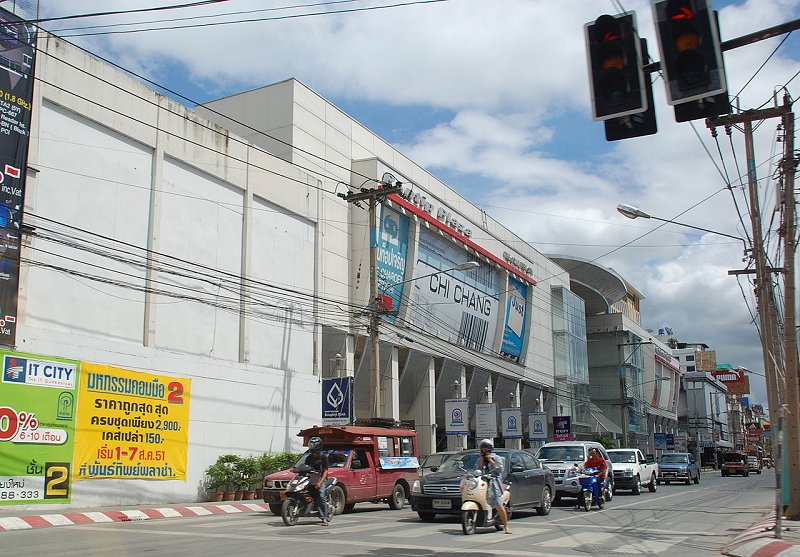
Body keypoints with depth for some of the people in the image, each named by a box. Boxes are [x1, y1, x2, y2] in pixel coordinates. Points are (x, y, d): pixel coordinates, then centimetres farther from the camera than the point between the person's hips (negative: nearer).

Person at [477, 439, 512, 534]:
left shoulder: (496, 458, 11)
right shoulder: (480, 460, 22)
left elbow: (500, 469, -3)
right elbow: (478, 470, 7)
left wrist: (490, 460, -4)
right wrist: (482, 459, 1)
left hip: (494, 484, -4)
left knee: (499, 506, -12)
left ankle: (506, 526, -9)